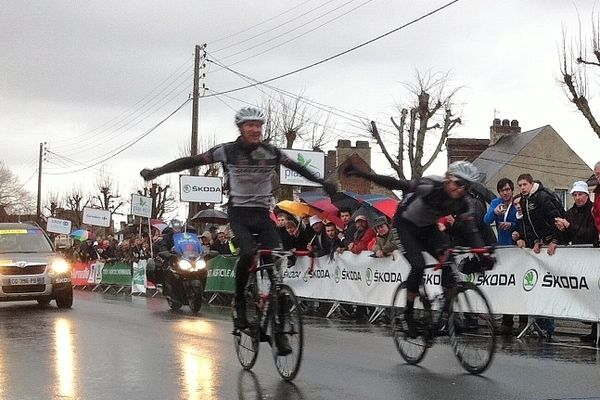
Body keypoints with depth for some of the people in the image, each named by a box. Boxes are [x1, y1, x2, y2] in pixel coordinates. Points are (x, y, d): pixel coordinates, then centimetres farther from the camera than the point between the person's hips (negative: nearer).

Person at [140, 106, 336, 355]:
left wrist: (323, 183, 13)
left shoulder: (271, 152, 1)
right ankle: (239, 302, -7)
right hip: (239, 213, -3)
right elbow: (191, 162, -5)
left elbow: (298, 168, 13)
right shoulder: (227, 151, -5)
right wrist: (156, 172, -10)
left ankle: (278, 330, -1)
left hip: (262, 214, 3)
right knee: (248, 252, -32)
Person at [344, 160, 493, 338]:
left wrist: (483, 253, -37)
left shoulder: (461, 203, -17)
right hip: (406, 224, -5)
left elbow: (471, 229, -19)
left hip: (427, 227, 5)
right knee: (418, 265, -22)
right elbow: (396, 184, -35)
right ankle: (409, 313, -5)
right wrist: (360, 173, -42)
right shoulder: (431, 186, -33)